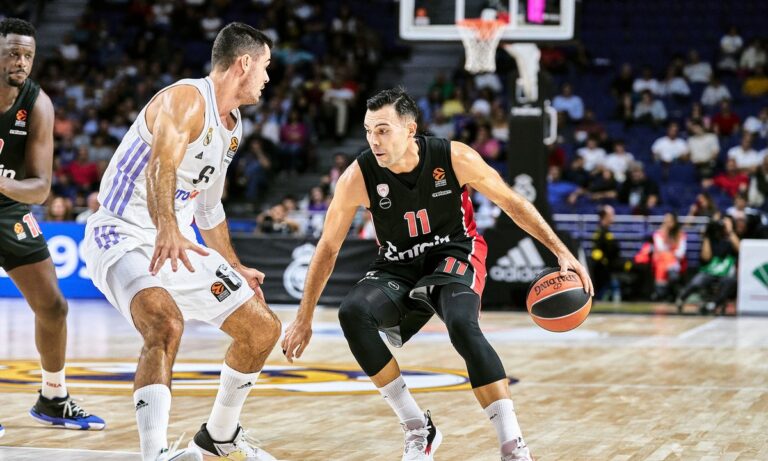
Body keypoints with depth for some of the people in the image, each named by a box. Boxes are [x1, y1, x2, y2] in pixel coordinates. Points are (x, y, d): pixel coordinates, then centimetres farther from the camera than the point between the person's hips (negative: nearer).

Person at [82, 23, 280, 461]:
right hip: (122, 235, -9)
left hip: (176, 245, 10)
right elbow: (162, 166, -36)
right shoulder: (186, 99, -17)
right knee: (167, 324, -37)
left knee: (263, 328, 11)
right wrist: (168, 229, -53)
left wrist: (235, 267, 30)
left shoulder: (233, 126, 13)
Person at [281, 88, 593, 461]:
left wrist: (562, 252, -11)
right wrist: (304, 319, -4)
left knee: (462, 325, -34)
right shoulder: (359, 176, -18)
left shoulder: (454, 159, -20)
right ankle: (417, 429, -17)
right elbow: (328, 247, -6)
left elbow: (512, 203, -6)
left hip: (455, 255, -2)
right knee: (352, 312, -28)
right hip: (398, 266, 2)